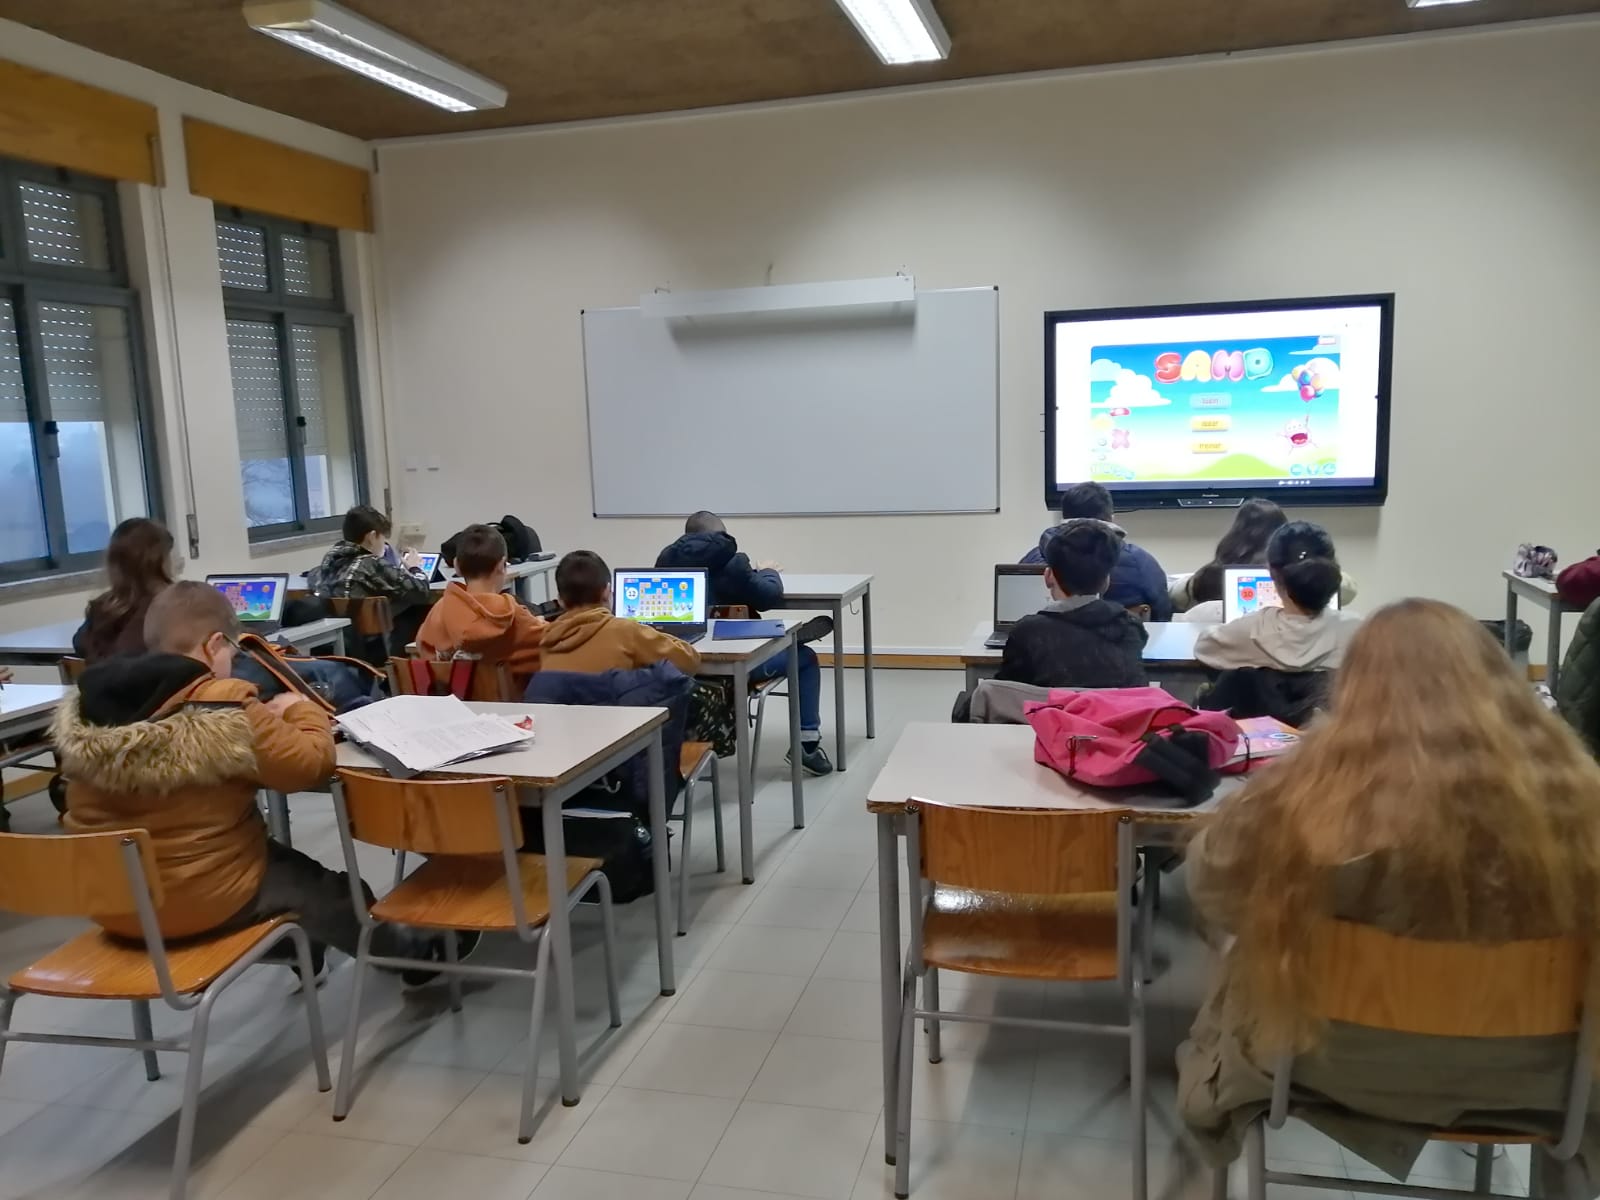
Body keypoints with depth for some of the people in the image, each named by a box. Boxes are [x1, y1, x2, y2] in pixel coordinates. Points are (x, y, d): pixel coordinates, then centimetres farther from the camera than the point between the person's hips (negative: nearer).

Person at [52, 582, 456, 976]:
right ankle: (414, 954, 42)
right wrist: (301, 710, -1)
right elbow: (310, 763, -20)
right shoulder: (220, 711, -26)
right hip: (205, 900, -6)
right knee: (329, 890, 21)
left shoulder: (85, 708, -5)